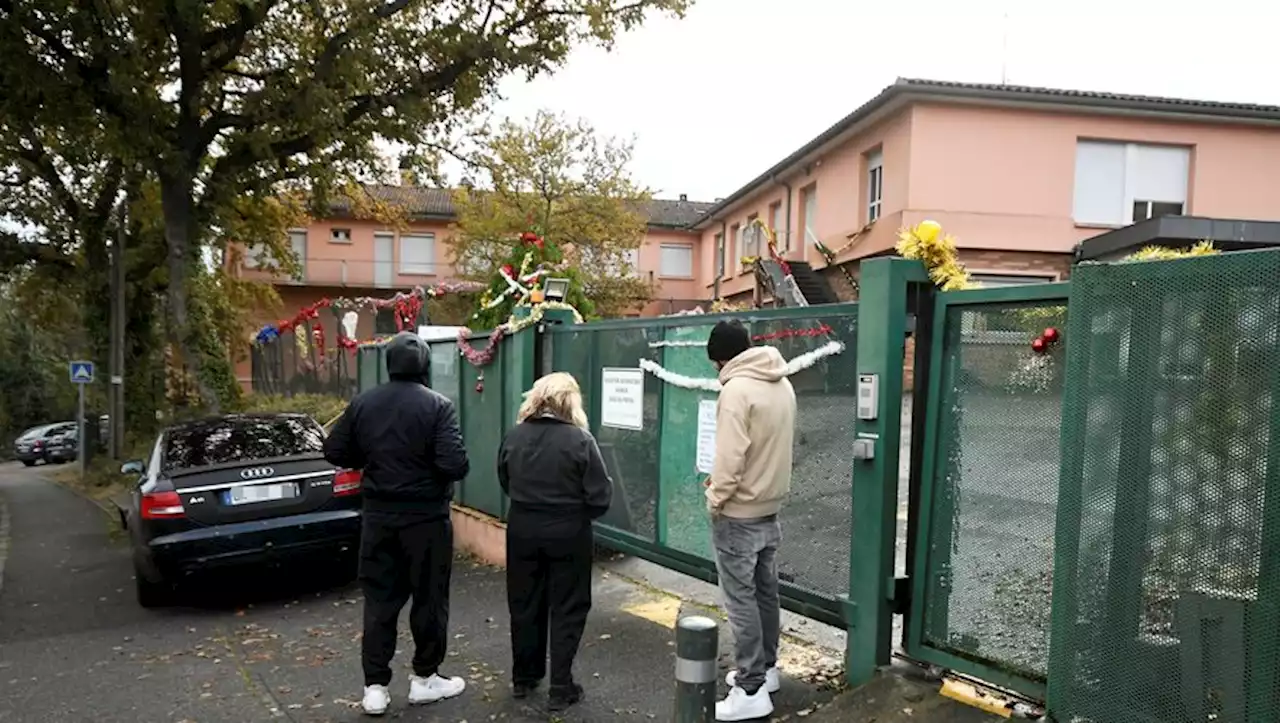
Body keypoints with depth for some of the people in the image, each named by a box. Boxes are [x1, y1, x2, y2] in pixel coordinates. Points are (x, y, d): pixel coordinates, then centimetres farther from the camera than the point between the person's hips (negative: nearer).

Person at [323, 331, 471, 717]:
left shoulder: (362, 403, 1)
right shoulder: (438, 405, -14)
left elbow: (335, 452, 5)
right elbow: (455, 464, -21)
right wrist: (451, 467, 1)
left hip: (378, 515, 4)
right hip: (425, 517, -4)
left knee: (379, 600, 11)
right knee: (429, 598, 11)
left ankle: (375, 687, 14)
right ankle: (424, 679, 22)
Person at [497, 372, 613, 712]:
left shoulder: (514, 436, -3)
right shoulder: (580, 439, -16)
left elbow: (505, 483, 9)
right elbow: (599, 497, -14)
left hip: (522, 531, 4)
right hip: (568, 534, -4)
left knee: (524, 605, 17)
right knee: (567, 610, 8)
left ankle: (523, 678, 32)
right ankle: (560, 688, 13)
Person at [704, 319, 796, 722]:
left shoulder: (736, 389, -20)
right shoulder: (782, 384, 6)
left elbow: (730, 456, -24)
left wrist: (716, 498, -9)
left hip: (739, 515, -8)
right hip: (770, 508, 9)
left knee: (741, 600, -1)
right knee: (765, 592, 18)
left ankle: (751, 690, 5)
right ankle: (764, 669, 32)